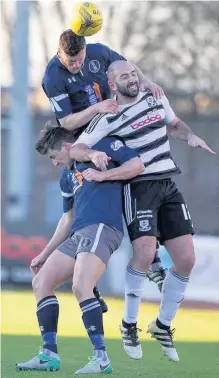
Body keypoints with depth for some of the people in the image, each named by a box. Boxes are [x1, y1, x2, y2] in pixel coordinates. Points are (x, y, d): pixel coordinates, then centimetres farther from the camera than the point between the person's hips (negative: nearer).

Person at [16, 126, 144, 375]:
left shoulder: (101, 145, 4)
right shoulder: (67, 176, 27)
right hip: (77, 234, 9)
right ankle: (49, 355, 4)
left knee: (81, 287, -25)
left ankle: (101, 358, -24)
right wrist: (45, 254, 32)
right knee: (41, 283, 4)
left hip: (102, 228, -9)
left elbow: (137, 165, -5)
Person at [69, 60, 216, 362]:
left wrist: (190, 136, 6)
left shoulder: (155, 98, 11)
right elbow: (75, 148, -6)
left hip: (168, 187, 6)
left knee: (186, 259, -1)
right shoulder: (107, 119, -4)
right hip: (138, 188, -6)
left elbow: (174, 124, 27)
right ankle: (129, 324, -3)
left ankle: (163, 325, 17)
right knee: (144, 253, -24)